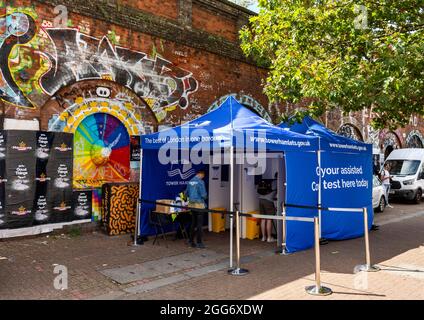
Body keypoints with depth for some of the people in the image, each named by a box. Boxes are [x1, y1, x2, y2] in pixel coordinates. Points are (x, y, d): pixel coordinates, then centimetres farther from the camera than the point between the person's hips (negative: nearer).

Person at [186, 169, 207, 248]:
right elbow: (203, 194, -16)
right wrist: (205, 197, 5)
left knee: (193, 223, 15)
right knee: (199, 224, 1)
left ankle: (191, 241, 21)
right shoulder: (200, 182, -13)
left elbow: (186, 193, 14)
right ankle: (199, 242, 5)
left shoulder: (190, 181, 7)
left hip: (191, 204, 7)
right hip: (199, 204, -7)